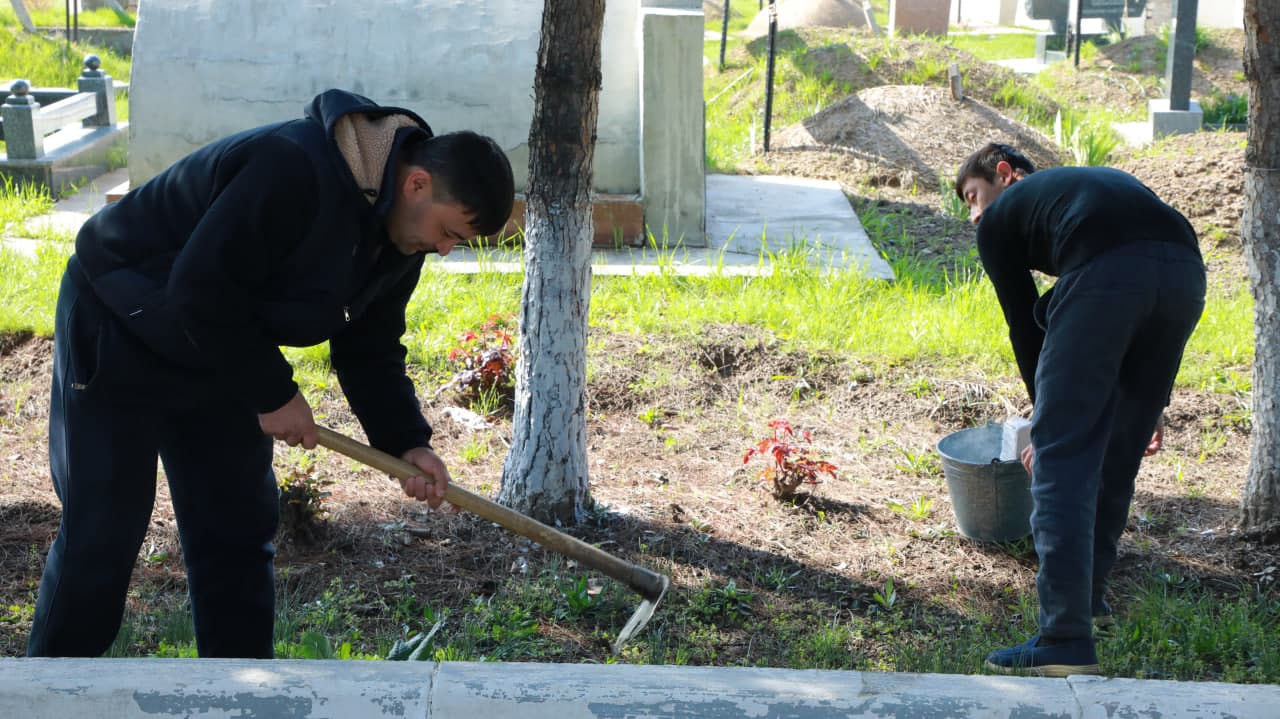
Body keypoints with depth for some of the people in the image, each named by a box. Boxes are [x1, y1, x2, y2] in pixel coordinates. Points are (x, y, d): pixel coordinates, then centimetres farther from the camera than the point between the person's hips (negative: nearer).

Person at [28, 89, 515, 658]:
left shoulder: (400, 234, -5)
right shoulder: (293, 171, -34)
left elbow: (369, 349, 3)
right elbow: (202, 293, -33)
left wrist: (406, 442, -11)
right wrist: (274, 393, -24)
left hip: (216, 358, 8)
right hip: (118, 331, -8)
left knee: (238, 527, 7)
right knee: (101, 531, -3)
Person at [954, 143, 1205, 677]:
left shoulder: (1000, 217, 26)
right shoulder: (1108, 182, 41)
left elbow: (1025, 326, 25)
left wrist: (1047, 412, 38)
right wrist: (1153, 400, 35)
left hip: (1104, 272, -6)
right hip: (1186, 268, 6)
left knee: (1061, 452, -1)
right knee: (1121, 450, 22)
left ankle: (1067, 641, -7)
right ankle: (1089, 592, 36)